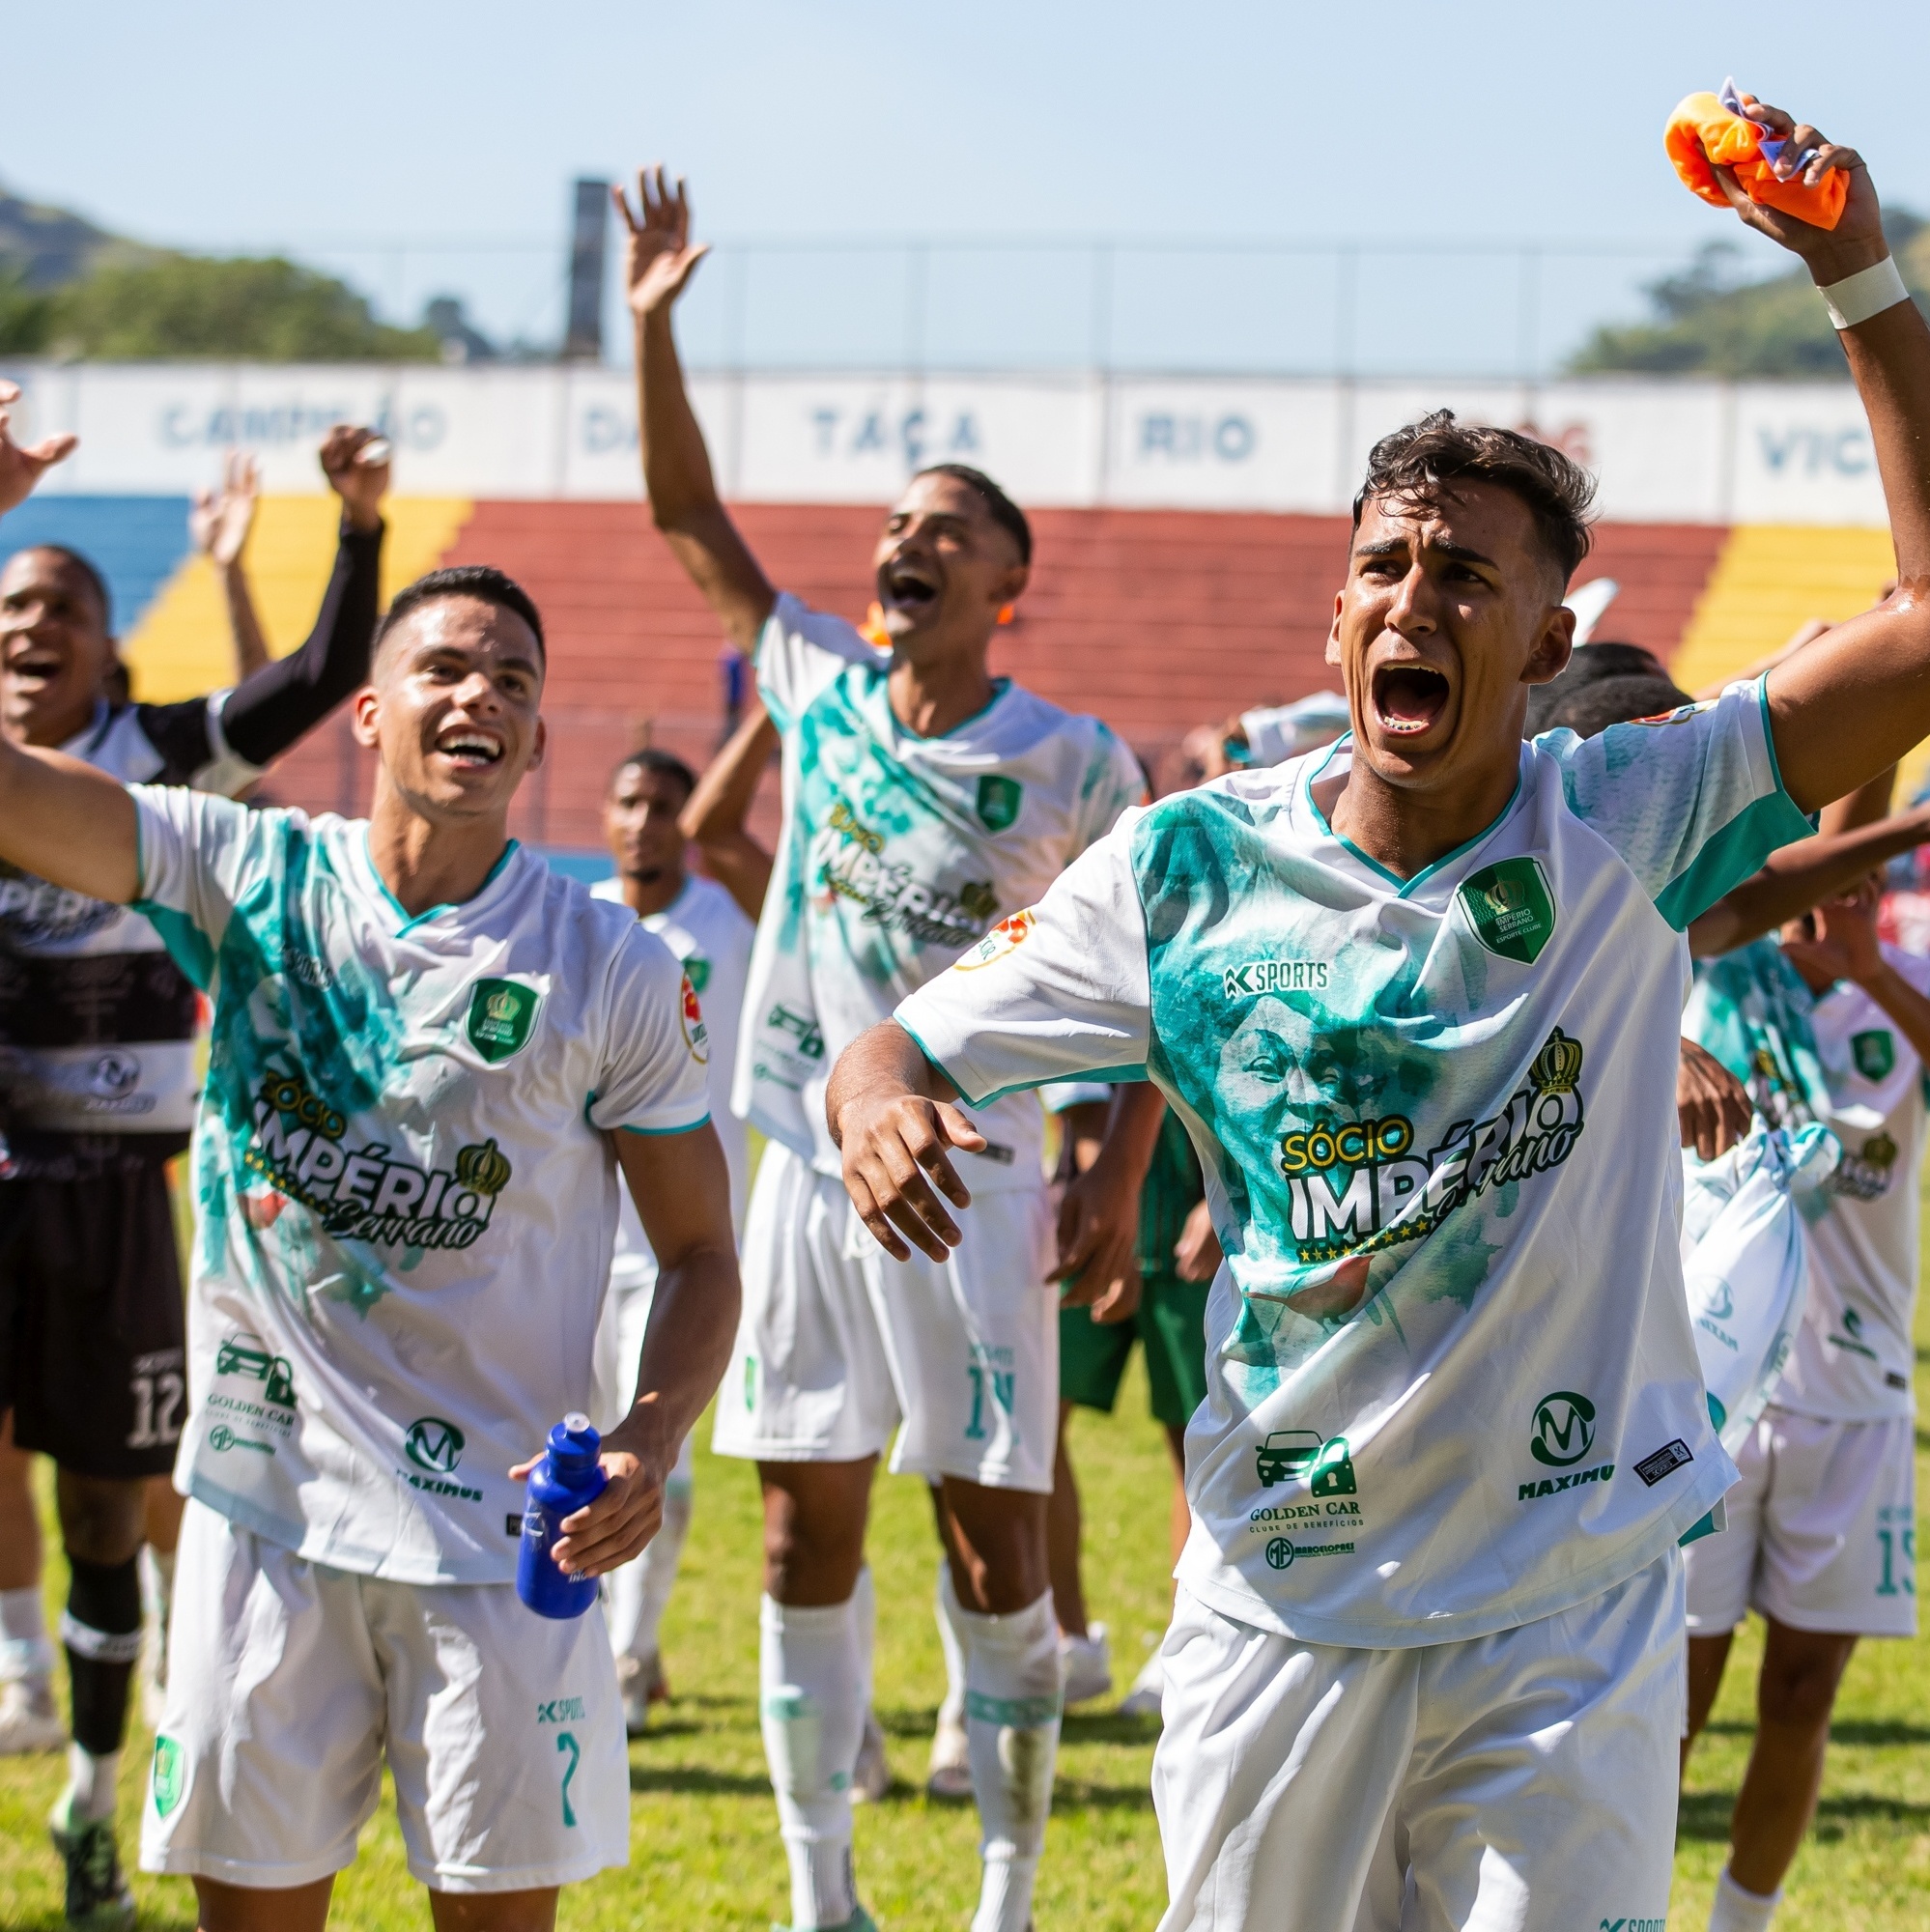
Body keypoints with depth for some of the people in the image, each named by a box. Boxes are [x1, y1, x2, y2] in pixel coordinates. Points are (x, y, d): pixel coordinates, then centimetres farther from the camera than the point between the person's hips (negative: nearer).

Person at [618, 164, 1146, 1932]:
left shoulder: (1076, 765, -7)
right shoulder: (820, 686, 4)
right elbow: (687, 514, 7)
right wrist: (654, 326, -2)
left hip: (974, 1183, -4)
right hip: (807, 1169, 4)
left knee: (999, 1547, -3)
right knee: (808, 1535, 6)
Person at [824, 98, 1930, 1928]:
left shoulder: (1626, 830, -7)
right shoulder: (1192, 863, -3)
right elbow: (903, 1047, 3)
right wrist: (876, 1102, -23)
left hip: (1573, 1609, -1)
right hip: (1284, 1608, 1)